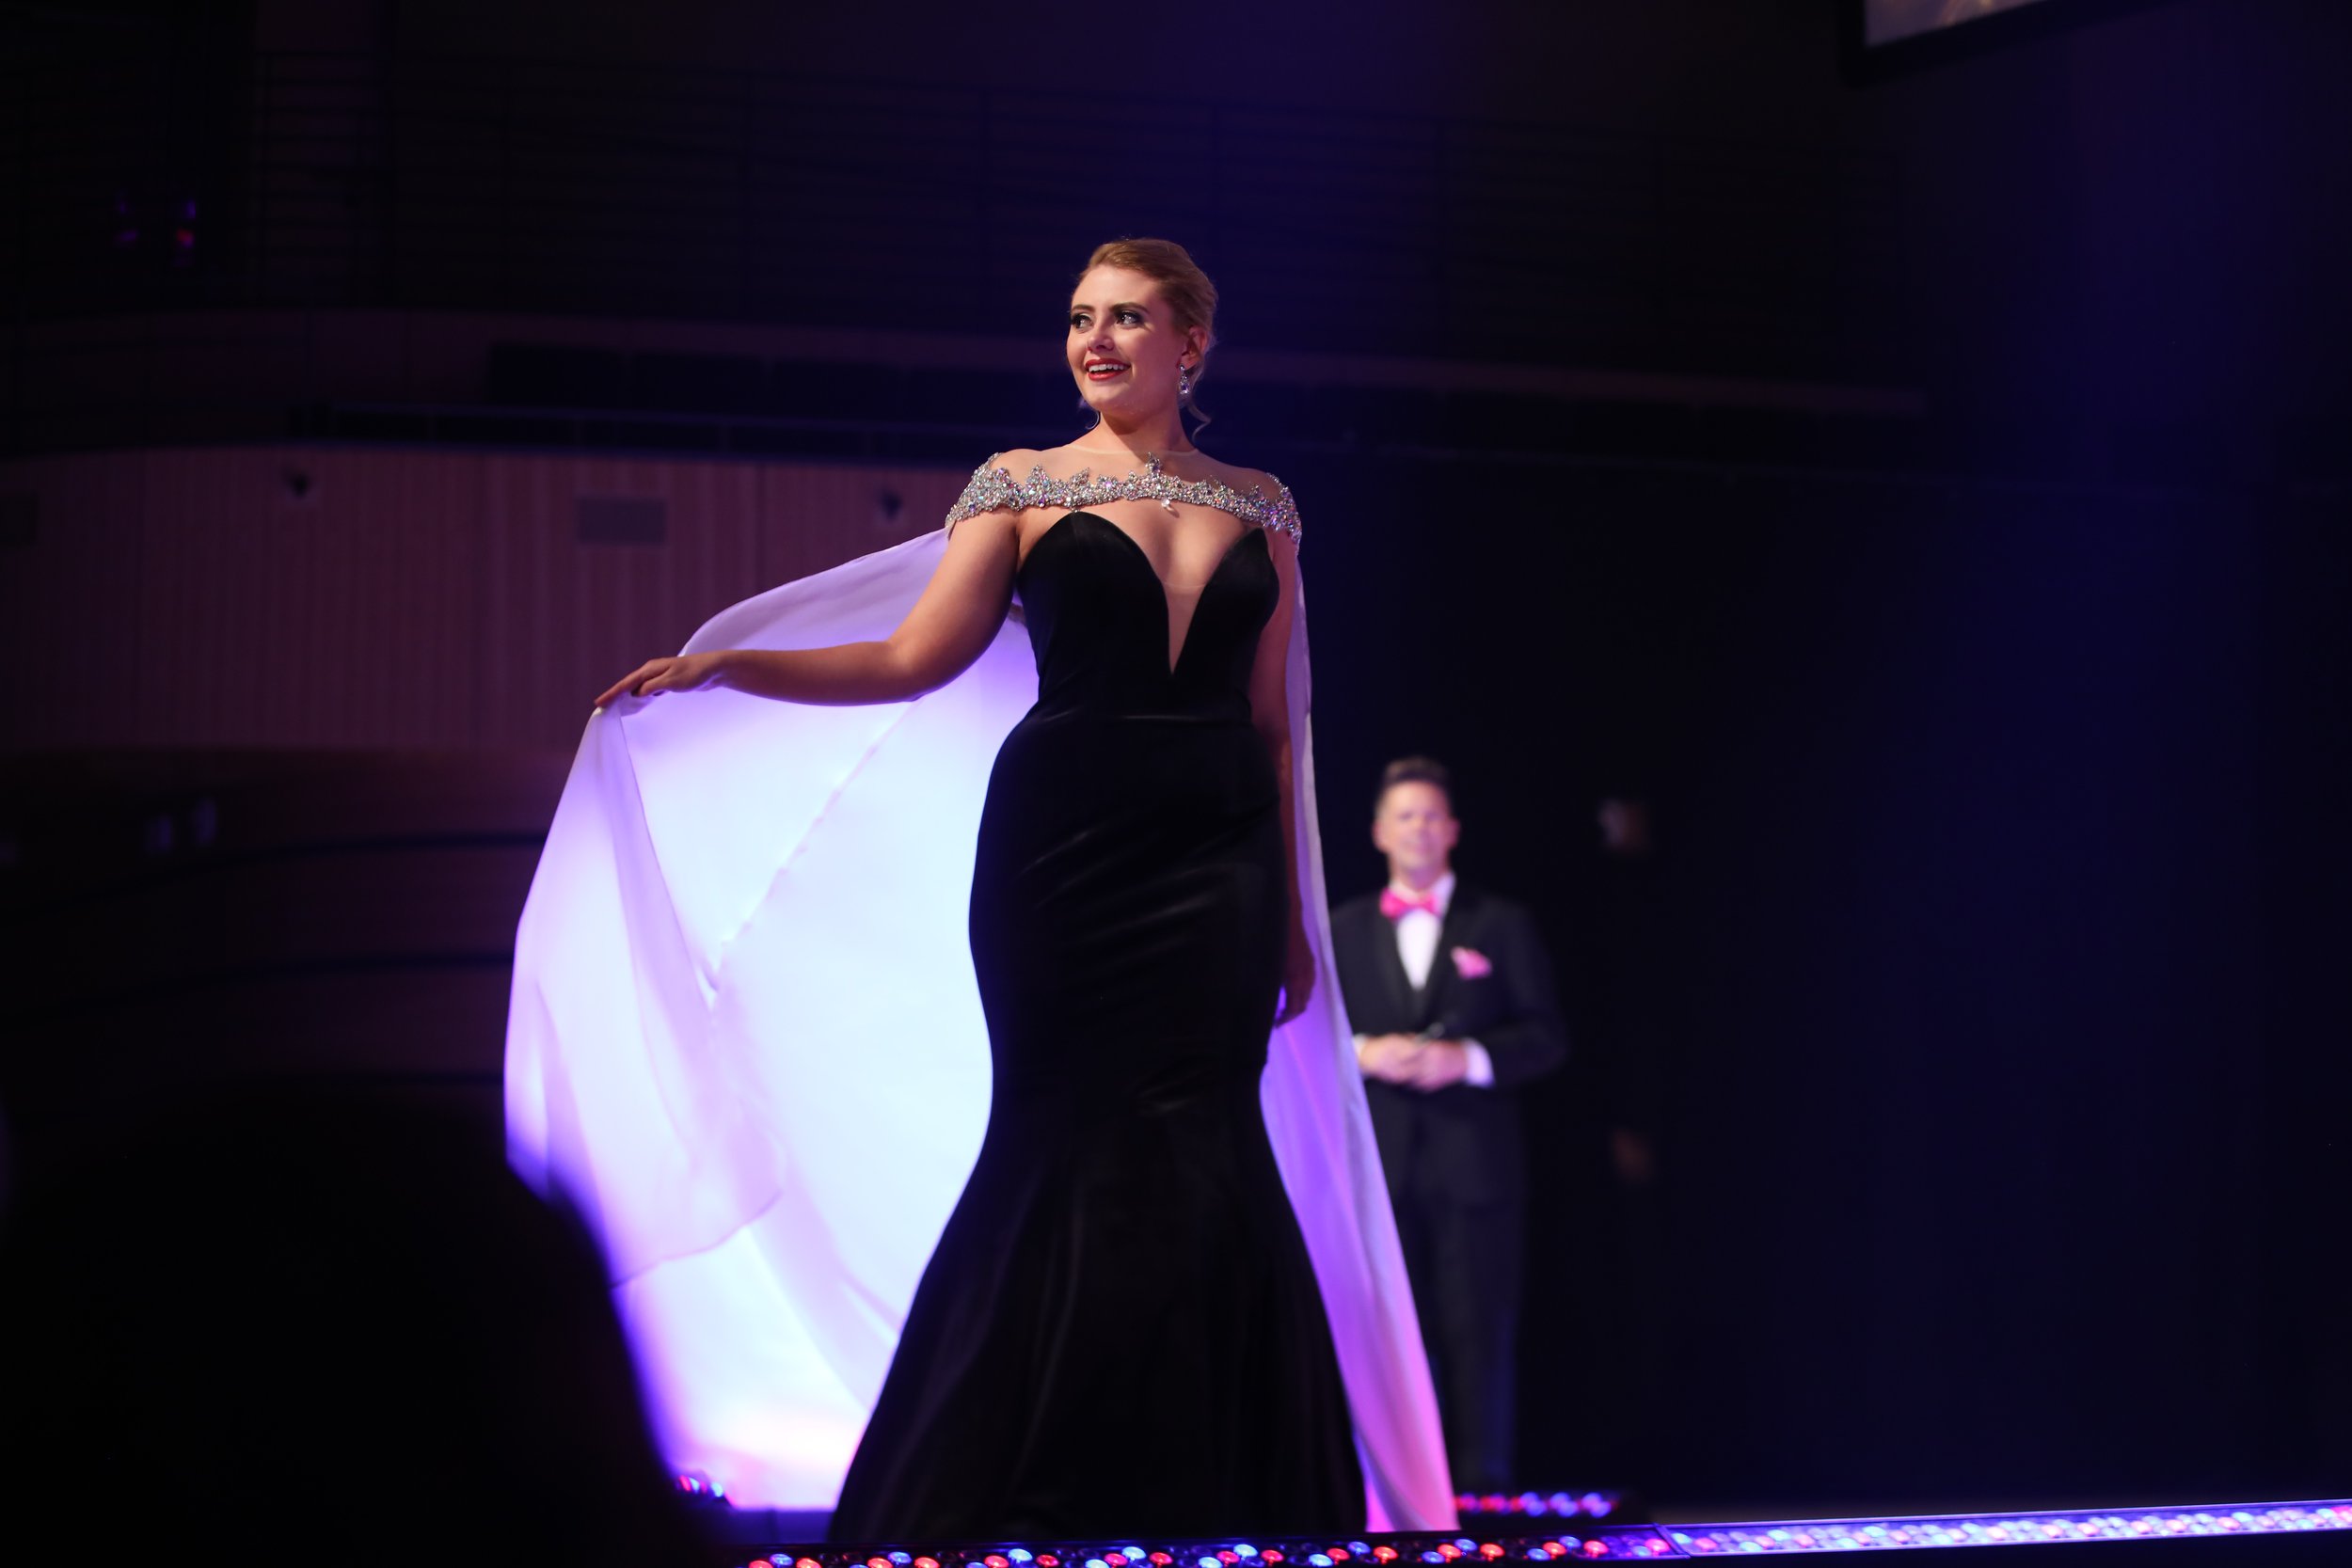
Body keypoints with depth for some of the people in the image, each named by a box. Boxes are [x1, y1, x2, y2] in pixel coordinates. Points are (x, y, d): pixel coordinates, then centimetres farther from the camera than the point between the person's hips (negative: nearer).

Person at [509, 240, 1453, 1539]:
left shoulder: (1257, 507, 13)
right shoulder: (1025, 488, 6)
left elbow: (1274, 722, 14)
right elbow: (911, 660, 0)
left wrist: (1293, 913, 12)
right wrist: (718, 665, -11)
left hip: (1215, 859, 2)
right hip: (1064, 846, -2)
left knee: (1189, 1149, -5)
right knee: (1073, 1144, -4)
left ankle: (1189, 1493, 6)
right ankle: (1043, 1503, 4)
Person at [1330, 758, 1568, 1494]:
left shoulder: (1502, 925, 9)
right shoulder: (1342, 931, 15)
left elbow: (1545, 1036, 4)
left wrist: (1468, 1058, -12)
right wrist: (1365, 1052, -9)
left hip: (1474, 1162, -2)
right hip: (1378, 1159, 2)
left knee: (1478, 1334, -4)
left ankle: (1480, 1487, -4)